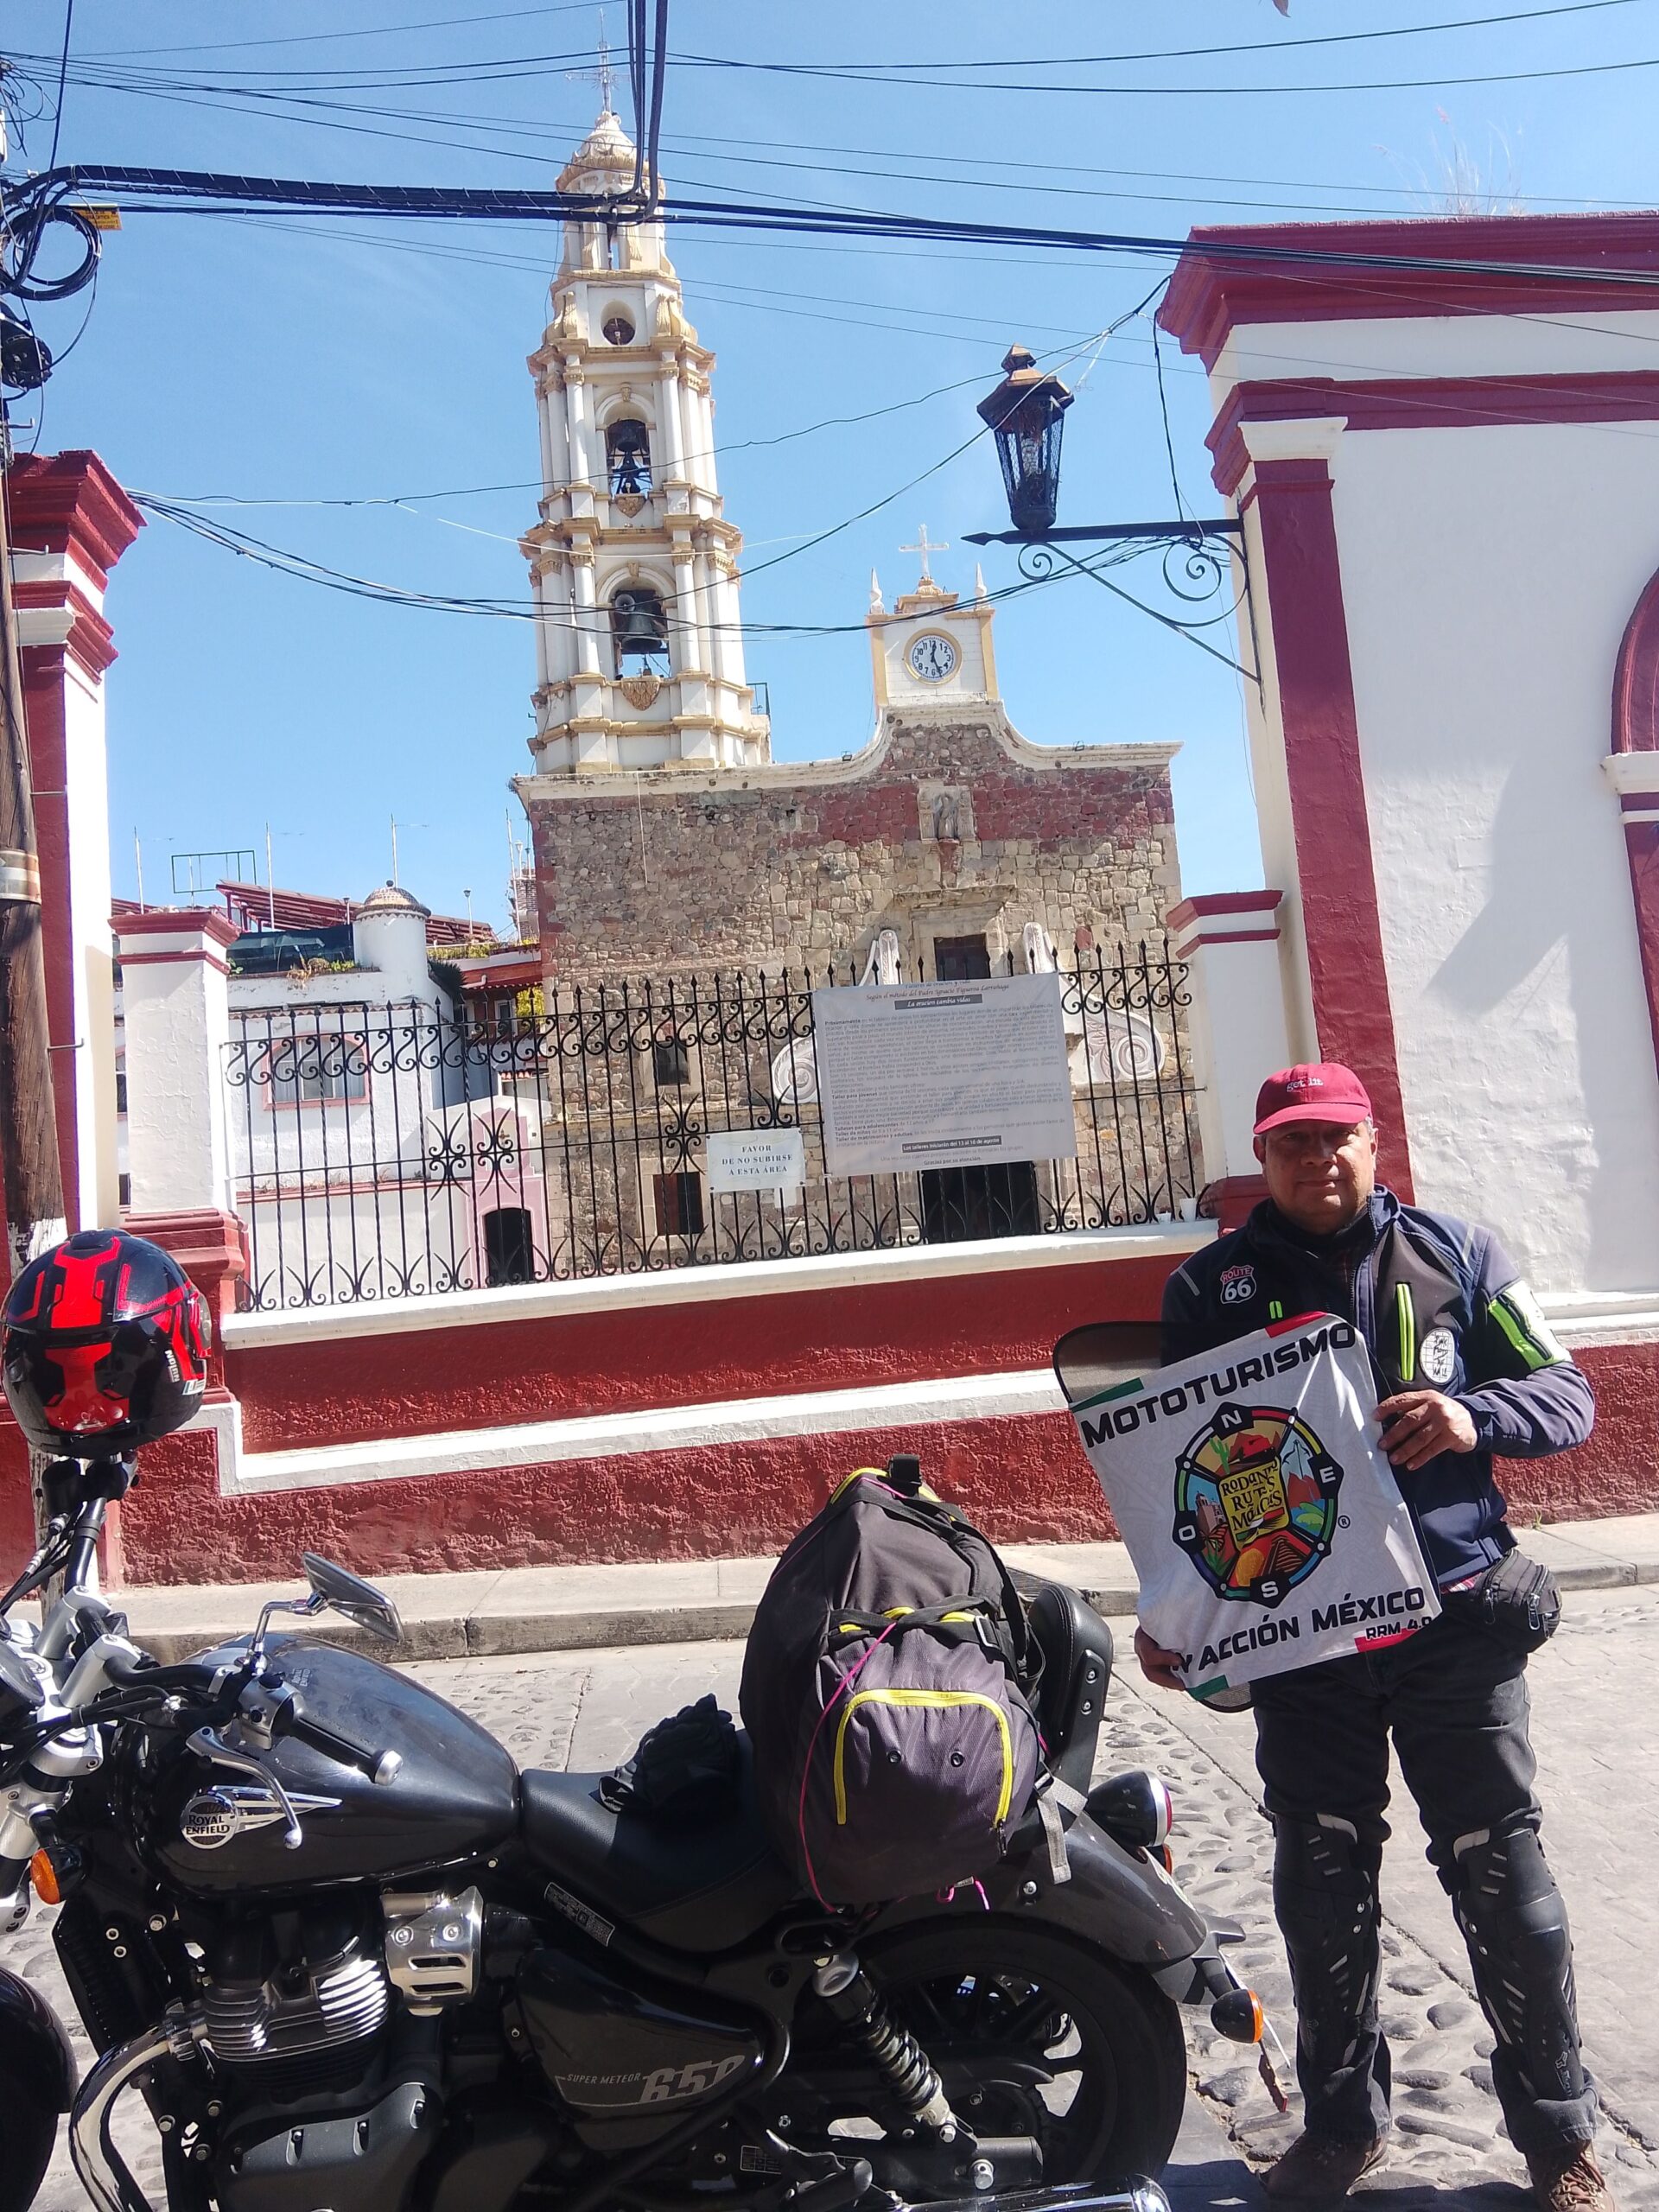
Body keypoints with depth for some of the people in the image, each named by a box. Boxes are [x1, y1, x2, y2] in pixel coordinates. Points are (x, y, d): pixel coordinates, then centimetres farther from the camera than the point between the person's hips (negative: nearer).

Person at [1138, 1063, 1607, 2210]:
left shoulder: (1456, 1255, 5)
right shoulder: (1211, 1287, 4)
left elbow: (1567, 1394, 4)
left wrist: (1474, 1417, -17)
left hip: (1454, 1620, 0)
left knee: (1503, 1876, 7)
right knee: (1322, 1887, 11)